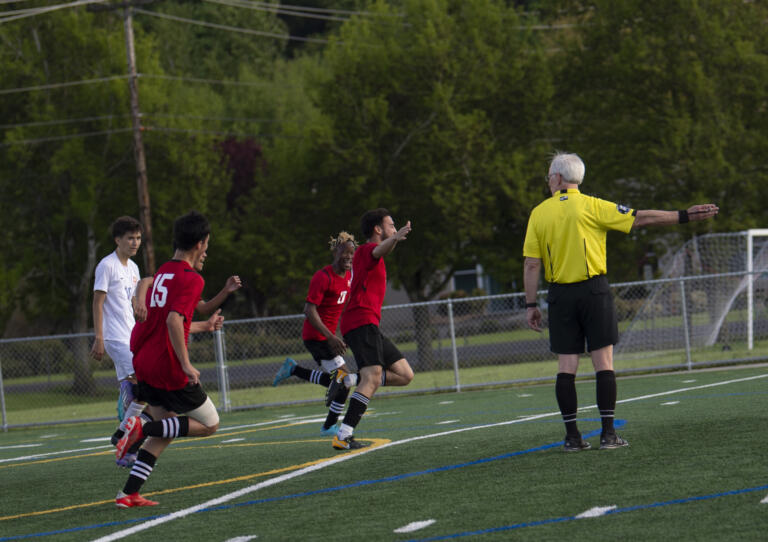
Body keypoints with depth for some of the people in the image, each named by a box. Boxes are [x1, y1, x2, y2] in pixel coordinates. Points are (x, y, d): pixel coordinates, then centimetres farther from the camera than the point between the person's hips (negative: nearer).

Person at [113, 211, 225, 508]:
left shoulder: (162, 273, 16)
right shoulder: (191, 279, -11)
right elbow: (173, 321, -26)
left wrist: (204, 326, 40)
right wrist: (186, 365, -24)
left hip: (143, 363, 8)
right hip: (168, 369, -8)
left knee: (167, 430, 18)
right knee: (209, 425, 6)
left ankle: (129, 494, 7)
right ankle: (143, 428, -13)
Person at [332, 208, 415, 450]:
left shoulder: (365, 253, 25)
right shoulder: (367, 249, -4)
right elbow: (379, 251, -30)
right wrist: (395, 239, -49)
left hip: (368, 326, 10)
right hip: (362, 322, -10)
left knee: (405, 375, 6)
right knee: (373, 377, -24)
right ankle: (343, 436, -32)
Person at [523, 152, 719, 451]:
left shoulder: (539, 213, 2)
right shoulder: (591, 206, -3)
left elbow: (531, 264, 0)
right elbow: (640, 218, -5)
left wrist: (531, 305, 5)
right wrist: (684, 216, -1)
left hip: (560, 296, 2)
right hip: (593, 290, -2)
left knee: (566, 365, 3)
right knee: (603, 362, 1)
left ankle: (572, 436, 1)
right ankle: (608, 433, -2)